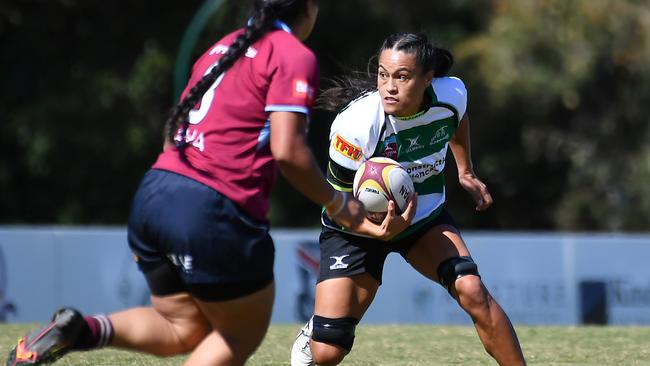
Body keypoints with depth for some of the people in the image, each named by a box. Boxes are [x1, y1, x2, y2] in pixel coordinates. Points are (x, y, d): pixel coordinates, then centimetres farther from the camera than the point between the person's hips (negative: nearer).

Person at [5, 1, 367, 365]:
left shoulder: (222, 47, 19)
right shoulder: (295, 56, -6)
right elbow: (287, 151, -15)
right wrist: (338, 204, -2)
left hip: (153, 197, 8)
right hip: (214, 213, -8)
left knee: (183, 329, 20)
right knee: (243, 336, 13)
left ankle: (79, 330, -4)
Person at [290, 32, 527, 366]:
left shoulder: (451, 94, -20)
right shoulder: (356, 124, -33)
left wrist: (465, 171, 13)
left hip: (426, 216, 3)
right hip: (357, 227, -3)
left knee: (472, 290, -25)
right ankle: (310, 336, 31)